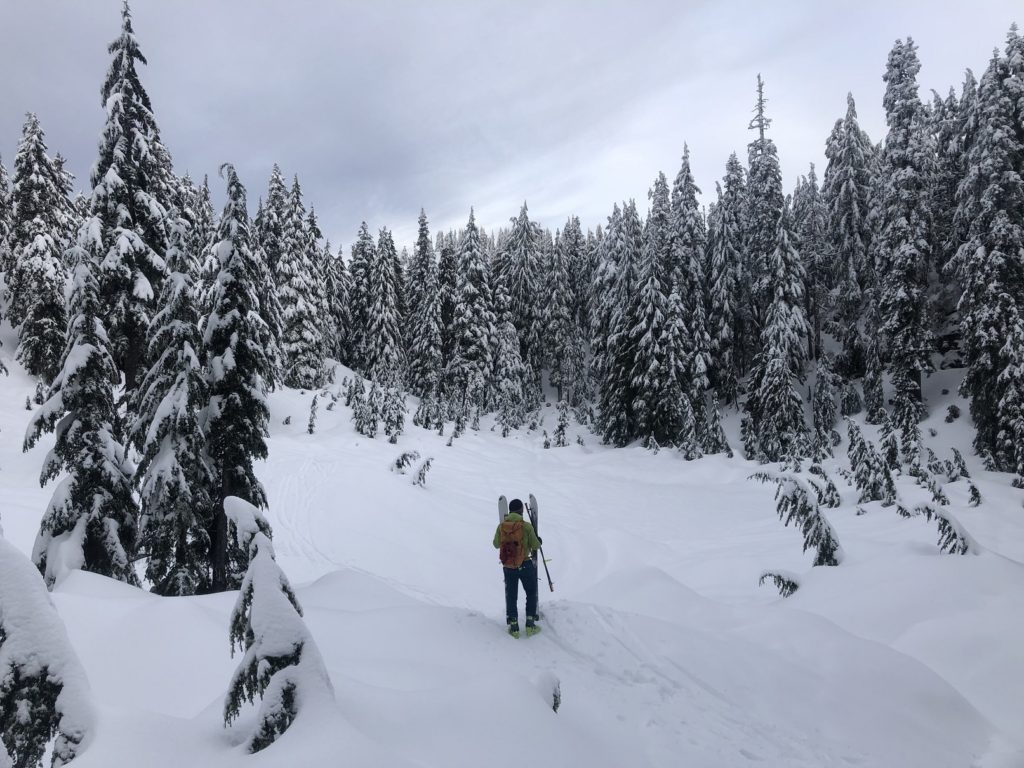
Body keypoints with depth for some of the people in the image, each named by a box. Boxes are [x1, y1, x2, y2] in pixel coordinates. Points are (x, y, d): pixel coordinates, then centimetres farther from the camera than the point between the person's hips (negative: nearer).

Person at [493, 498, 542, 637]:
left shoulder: (501, 526, -6)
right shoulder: (526, 526, -14)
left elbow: (496, 544, 7)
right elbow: (535, 545, -7)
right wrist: (538, 541, 16)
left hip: (508, 567, 2)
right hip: (525, 565, -2)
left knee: (511, 596, 14)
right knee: (531, 593, 17)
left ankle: (513, 627, 15)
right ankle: (530, 624, 15)